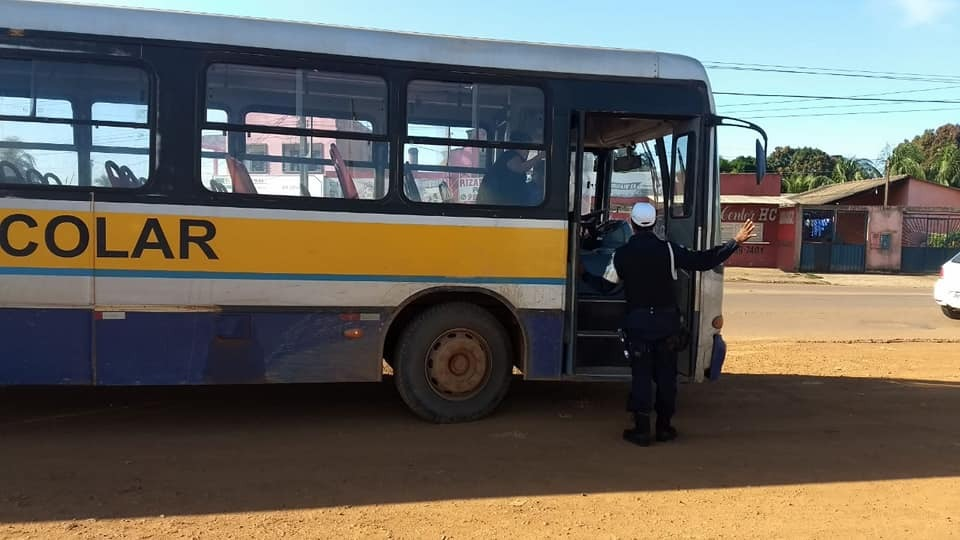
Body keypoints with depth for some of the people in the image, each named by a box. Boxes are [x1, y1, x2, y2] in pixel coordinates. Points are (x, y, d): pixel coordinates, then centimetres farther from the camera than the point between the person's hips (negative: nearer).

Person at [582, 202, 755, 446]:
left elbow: (605, 285, 5)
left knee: (641, 375, 4)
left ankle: (641, 430, 4)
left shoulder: (621, 254, -3)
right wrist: (736, 242, 1)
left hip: (638, 322, 0)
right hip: (667, 320, 1)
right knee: (666, 375, 11)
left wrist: (583, 274, 24)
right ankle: (664, 427, 18)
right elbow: (702, 261, -7)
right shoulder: (668, 249, -5)